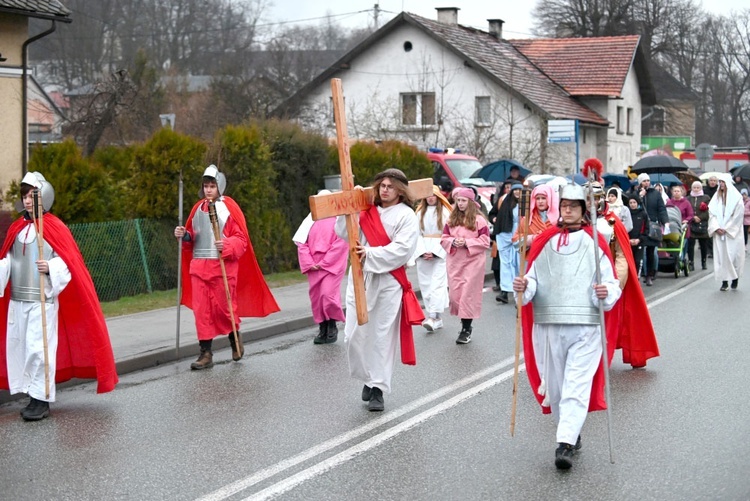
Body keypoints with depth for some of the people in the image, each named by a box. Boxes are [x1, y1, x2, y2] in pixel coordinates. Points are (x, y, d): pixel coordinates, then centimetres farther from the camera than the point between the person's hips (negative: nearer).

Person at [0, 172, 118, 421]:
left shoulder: (55, 228, -6)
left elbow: (68, 262, -9)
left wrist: (51, 268, -26)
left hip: (43, 300, -6)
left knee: (38, 348, -8)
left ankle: (41, 400, 0)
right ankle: (32, 396, 18)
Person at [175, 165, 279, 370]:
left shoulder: (229, 207, -4)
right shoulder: (197, 208, 12)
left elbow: (241, 238, -6)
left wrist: (226, 245, -23)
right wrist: (183, 235, -1)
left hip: (223, 266, -5)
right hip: (199, 265, 5)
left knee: (223, 307, 2)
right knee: (201, 309, 1)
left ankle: (235, 340, 29)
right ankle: (206, 353, 5)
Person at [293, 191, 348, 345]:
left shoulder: (338, 218, 0)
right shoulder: (311, 219, 12)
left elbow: (340, 244, -9)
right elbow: (301, 243, 8)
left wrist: (324, 263, -14)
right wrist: (309, 263, -6)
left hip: (332, 265, -5)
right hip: (314, 267, 5)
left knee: (328, 295, -15)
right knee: (316, 298, 4)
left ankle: (332, 326, 6)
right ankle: (323, 330, 15)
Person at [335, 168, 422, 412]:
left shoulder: (406, 216, -3)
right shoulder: (367, 211, 13)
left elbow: (401, 250, -14)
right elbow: (343, 232, 7)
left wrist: (370, 254, -21)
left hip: (388, 282, -4)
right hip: (359, 279, 4)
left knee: (382, 336, 0)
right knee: (354, 334, 2)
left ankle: (378, 389, 10)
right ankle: (369, 379, 23)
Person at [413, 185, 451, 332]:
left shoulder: (444, 211, 2)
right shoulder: (420, 212, 15)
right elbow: (417, 233, 10)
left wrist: (434, 252, -12)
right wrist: (423, 251, -5)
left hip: (440, 252, -4)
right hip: (422, 252, 4)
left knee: (437, 283, -14)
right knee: (425, 285, 0)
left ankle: (433, 317, -24)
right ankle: (437, 319, 4)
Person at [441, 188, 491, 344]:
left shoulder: (478, 219, -5)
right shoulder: (452, 219, 10)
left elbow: (485, 241, -7)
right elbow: (444, 238, 11)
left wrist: (467, 243, -16)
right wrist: (453, 242, -10)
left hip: (472, 261, -5)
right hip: (455, 261, 5)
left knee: (468, 294, -6)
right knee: (455, 293, 4)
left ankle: (466, 329, 0)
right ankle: (465, 324, 19)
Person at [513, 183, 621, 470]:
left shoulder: (594, 242, 4)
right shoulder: (544, 242, 12)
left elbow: (611, 284, 1)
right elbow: (533, 280, 8)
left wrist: (607, 293, -21)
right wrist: (523, 288, -14)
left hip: (585, 327, -3)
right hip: (547, 325, 3)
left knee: (576, 385, -11)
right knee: (554, 385, 10)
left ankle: (565, 445, -15)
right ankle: (572, 433, 29)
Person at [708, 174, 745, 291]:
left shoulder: (736, 197, -3)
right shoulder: (716, 197, 10)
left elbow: (738, 215, -8)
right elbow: (712, 214, 6)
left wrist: (726, 229, -11)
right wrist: (716, 228, -8)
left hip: (733, 233, -4)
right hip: (719, 233, 4)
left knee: (733, 255, -4)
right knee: (720, 256, -1)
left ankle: (735, 279, 6)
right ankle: (724, 281, 2)